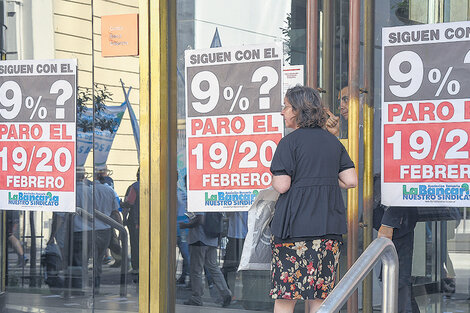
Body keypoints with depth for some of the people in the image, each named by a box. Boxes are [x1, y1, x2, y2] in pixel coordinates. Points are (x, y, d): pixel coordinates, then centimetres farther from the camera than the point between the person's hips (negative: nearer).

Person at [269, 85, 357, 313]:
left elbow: (282, 185, -12)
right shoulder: (333, 142, 12)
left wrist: (274, 179, 9)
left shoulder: (290, 142, -6)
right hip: (328, 227, 6)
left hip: (295, 224, -6)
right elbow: (351, 181, 7)